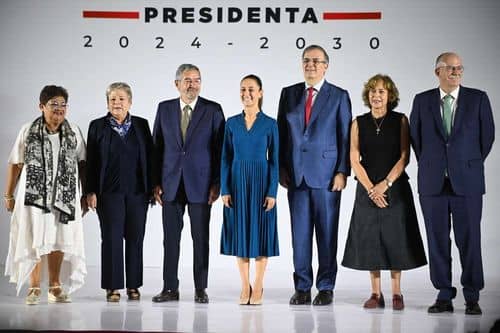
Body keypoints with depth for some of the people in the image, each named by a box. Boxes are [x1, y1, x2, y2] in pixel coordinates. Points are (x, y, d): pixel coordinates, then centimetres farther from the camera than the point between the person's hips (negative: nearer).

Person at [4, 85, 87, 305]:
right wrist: (8, 195, 3)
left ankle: (55, 286, 18)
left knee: (59, 239, 6)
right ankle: (34, 287, 10)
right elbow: (15, 164, 2)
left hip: (64, 196, 2)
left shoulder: (74, 132, 4)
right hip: (34, 194, -2)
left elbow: (82, 164, 8)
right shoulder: (28, 131, -1)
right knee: (34, 239, -1)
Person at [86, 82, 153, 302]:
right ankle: (112, 287, 4)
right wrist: (91, 191, -4)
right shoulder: (98, 126, 4)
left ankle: (133, 285, 12)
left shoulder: (141, 125, 9)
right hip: (110, 192, -2)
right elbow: (91, 161, 1)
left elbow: (150, 157, 9)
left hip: (137, 191, 2)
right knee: (112, 238, -2)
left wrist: (152, 187, 3)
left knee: (135, 238, 4)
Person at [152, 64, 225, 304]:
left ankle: (200, 288, 10)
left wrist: (217, 183, -6)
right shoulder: (164, 109, 7)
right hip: (171, 184, 2)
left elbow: (220, 149, -1)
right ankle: (170, 288, 12)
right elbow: (156, 147, 8)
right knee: (170, 237, 5)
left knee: (201, 238, 3)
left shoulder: (213, 110, 0)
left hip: (201, 184, -2)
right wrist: (156, 182, 2)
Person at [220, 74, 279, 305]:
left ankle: (258, 287, 12)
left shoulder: (270, 124, -1)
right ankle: (245, 286, 16)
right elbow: (226, 158, 5)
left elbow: (274, 160, -2)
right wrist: (224, 189, -3)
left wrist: (272, 192, -9)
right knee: (240, 231, 6)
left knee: (260, 230, 2)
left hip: (260, 182, -2)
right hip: (237, 182, 2)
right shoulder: (232, 123, 5)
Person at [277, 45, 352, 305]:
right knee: (300, 232, 4)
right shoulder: (289, 94, 11)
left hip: (326, 174, -2)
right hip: (296, 174, 3)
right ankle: (302, 288, 11)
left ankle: (326, 288, 10)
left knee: (327, 232, 2)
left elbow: (345, 137, 0)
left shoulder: (339, 96, 3)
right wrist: (281, 168, 4)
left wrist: (342, 172, -7)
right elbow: (281, 133, 12)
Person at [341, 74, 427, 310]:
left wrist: (385, 184, -12)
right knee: (370, 239, 2)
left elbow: (404, 157, -3)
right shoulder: (359, 123, 4)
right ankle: (376, 294, 9)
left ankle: (397, 293, 8)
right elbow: (354, 160, 1)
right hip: (367, 189, 1)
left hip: (395, 187, -1)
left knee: (395, 238, 0)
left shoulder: (400, 121, 1)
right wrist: (371, 189, -8)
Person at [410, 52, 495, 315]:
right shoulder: (422, 101, 6)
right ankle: (444, 296, 13)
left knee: (469, 240, 0)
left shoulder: (478, 98, 3)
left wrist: (471, 165, 10)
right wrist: (429, 166, 12)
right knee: (437, 241, 4)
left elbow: (487, 135, 8)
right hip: (432, 183, 2)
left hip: (467, 182, -1)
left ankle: (472, 298, 9)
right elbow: (415, 136, 14)